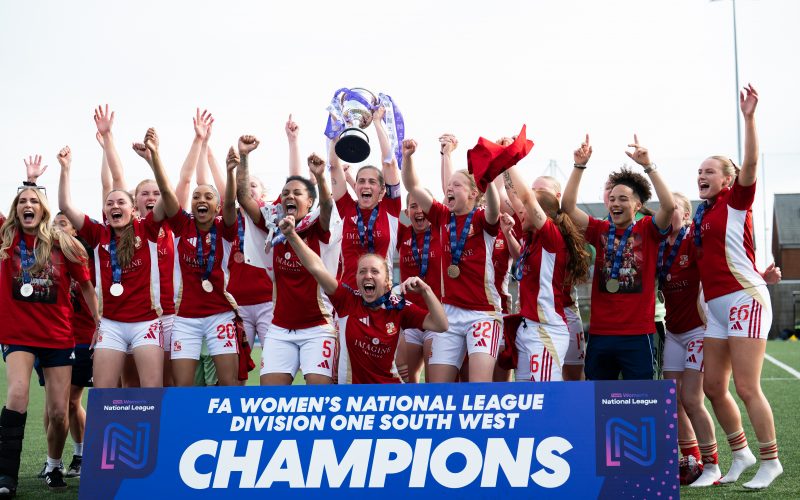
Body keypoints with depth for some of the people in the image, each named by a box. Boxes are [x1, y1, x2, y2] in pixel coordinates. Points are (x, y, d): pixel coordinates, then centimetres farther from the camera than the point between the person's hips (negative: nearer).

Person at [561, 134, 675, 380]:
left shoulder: (647, 230, 1)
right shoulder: (601, 230, 9)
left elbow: (669, 205, -16)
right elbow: (568, 206, 2)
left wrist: (648, 165, -19)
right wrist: (579, 166, -5)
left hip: (637, 334, -3)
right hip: (600, 333, 3)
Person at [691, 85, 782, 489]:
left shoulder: (736, 202, -4)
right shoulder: (703, 214, 13)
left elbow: (751, 163, -21)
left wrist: (749, 117, -29)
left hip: (745, 299, -8)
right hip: (716, 305, 8)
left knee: (746, 387, -8)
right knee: (713, 386, 7)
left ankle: (770, 461, 3)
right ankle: (741, 454, 22)